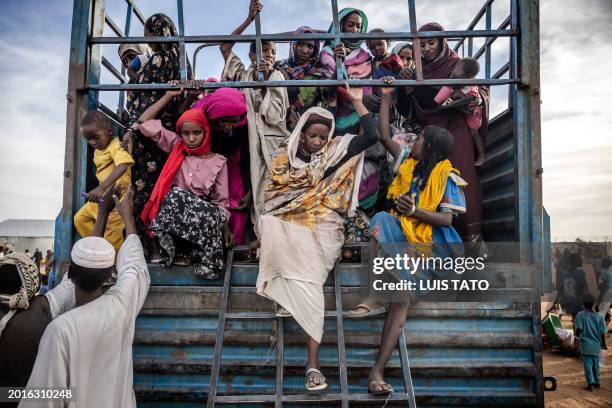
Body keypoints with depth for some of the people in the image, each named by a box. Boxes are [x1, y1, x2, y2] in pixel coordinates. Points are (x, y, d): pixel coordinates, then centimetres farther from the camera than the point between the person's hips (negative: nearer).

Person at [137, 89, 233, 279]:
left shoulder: (218, 161, 5)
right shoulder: (176, 148, 9)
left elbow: (221, 200, 6)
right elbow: (144, 122, 7)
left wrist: (225, 228, -4)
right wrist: (169, 96, 7)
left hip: (202, 213, -1)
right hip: (173, 210, 1)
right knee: (175, 196, -34)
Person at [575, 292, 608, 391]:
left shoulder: (581, 315, -10)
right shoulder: (599, 316, -2)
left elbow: (579, 329, -15)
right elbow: (603, 332, 1)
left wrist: (577, 335, 6)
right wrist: (604, 344, 15)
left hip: (586, 345, -3)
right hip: (596, 345, 3)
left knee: (588, 364, 2)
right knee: (596, 364, 17)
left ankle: (590, 384, -3)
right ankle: (596, 382, 27)